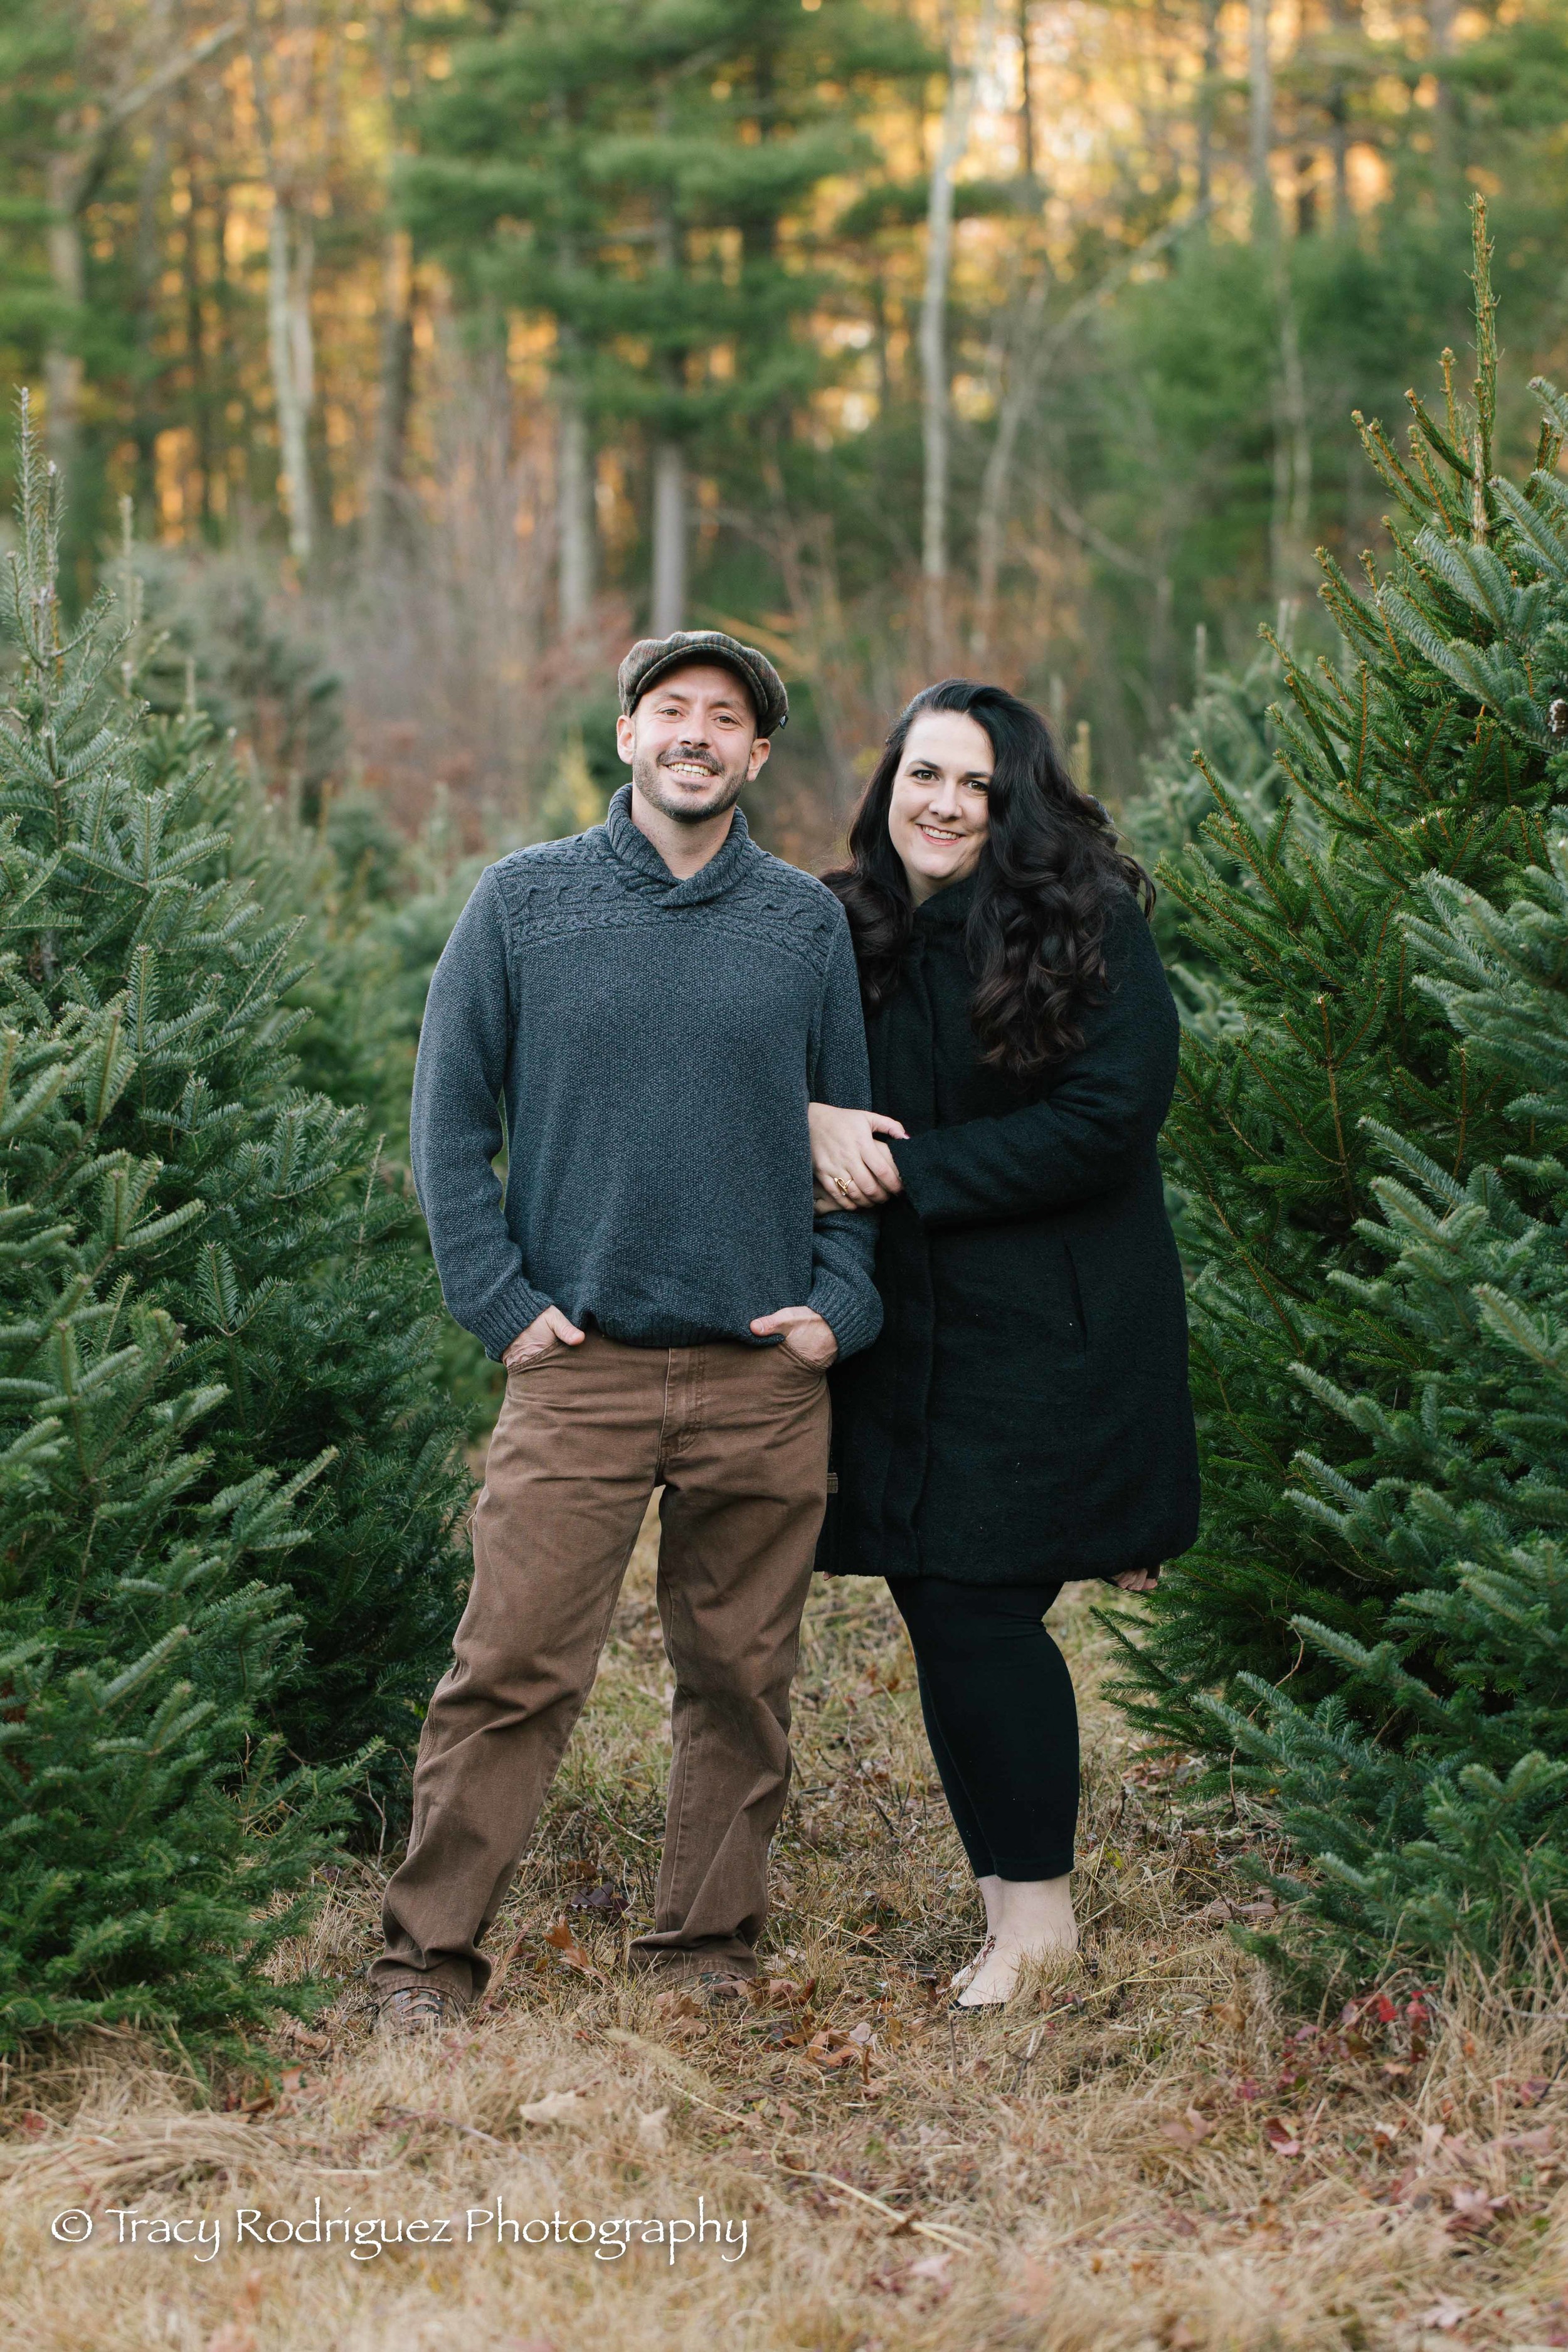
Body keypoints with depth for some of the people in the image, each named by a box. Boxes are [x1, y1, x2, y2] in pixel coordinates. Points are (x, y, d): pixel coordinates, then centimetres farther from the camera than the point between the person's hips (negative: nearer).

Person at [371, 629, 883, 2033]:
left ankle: (711, 1948, 21)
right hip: (581, 1368, -2)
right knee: (513, 1671, -6)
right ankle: (431, 1954, 3)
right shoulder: (524, 902, 4)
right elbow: (450, 1115, 5)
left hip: (766, 1378, 2)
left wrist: (842, 1306, -1)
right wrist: (500, 1300, -3)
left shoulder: (809, 923, 8)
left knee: (741, 1681, 8)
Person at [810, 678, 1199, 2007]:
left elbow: (1105, 1120, -16)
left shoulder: (1087, 926, -8)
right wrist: (809, 1119, -9)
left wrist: (904, 1173, -15)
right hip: (910, 1334, 5)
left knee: (980, 1609, -7)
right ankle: (1003, 1871, 21)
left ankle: (1039, 1904, 7)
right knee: (937, 1609, 7)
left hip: (1048, 1334, -5)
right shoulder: (850, 937, 8)